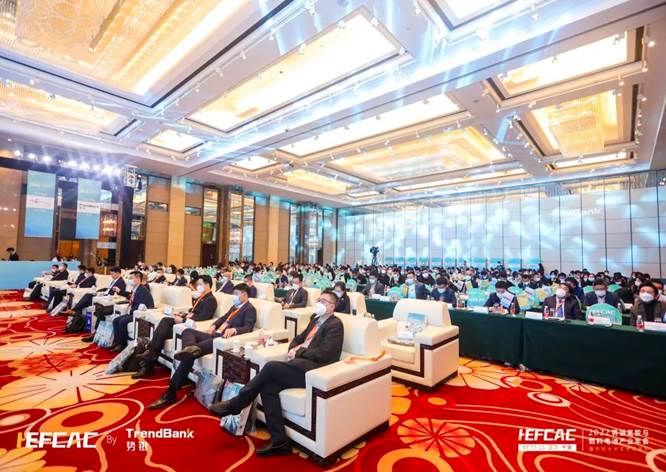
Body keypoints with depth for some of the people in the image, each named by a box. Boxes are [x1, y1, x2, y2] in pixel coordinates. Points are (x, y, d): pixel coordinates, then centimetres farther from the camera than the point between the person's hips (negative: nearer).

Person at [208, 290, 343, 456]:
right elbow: (298, 338, 26)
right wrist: (294, 350, 3)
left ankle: (234, 404, -5)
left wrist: (298, 352, -8)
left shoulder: (335, 324, -4)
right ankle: (279, 441, -8)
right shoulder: (315, 318, 23)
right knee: (267, 388, -16)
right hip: (300, 363, 8)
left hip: (313, 369, -8)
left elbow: (324, 353, -15)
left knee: (270, 366, -23)